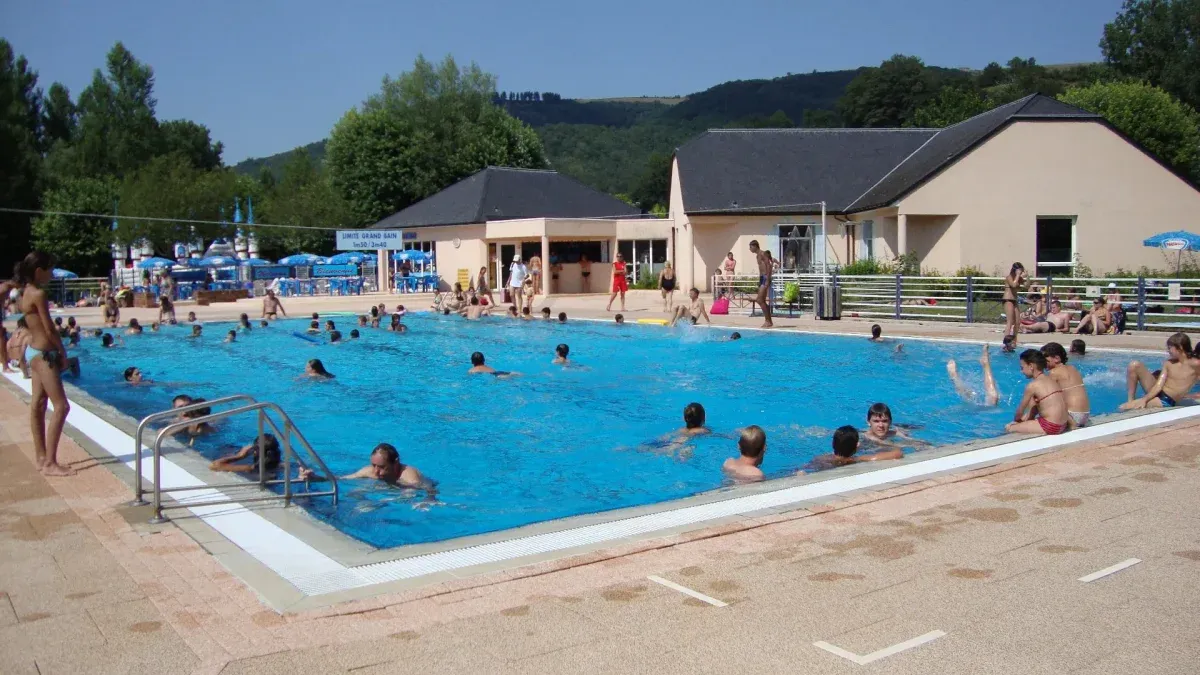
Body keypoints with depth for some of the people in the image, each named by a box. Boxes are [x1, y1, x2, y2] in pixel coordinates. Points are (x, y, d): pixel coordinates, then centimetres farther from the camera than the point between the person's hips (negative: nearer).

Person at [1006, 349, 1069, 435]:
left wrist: (1016, 419, 18)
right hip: (1062, 425, 9)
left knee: (1009, 428, -3)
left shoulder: (1033, 385, -12)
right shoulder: (1050, 379, 12)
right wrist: (1024, 419, 18)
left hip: (1050, 427, -9)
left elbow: (1020, 410, -1)